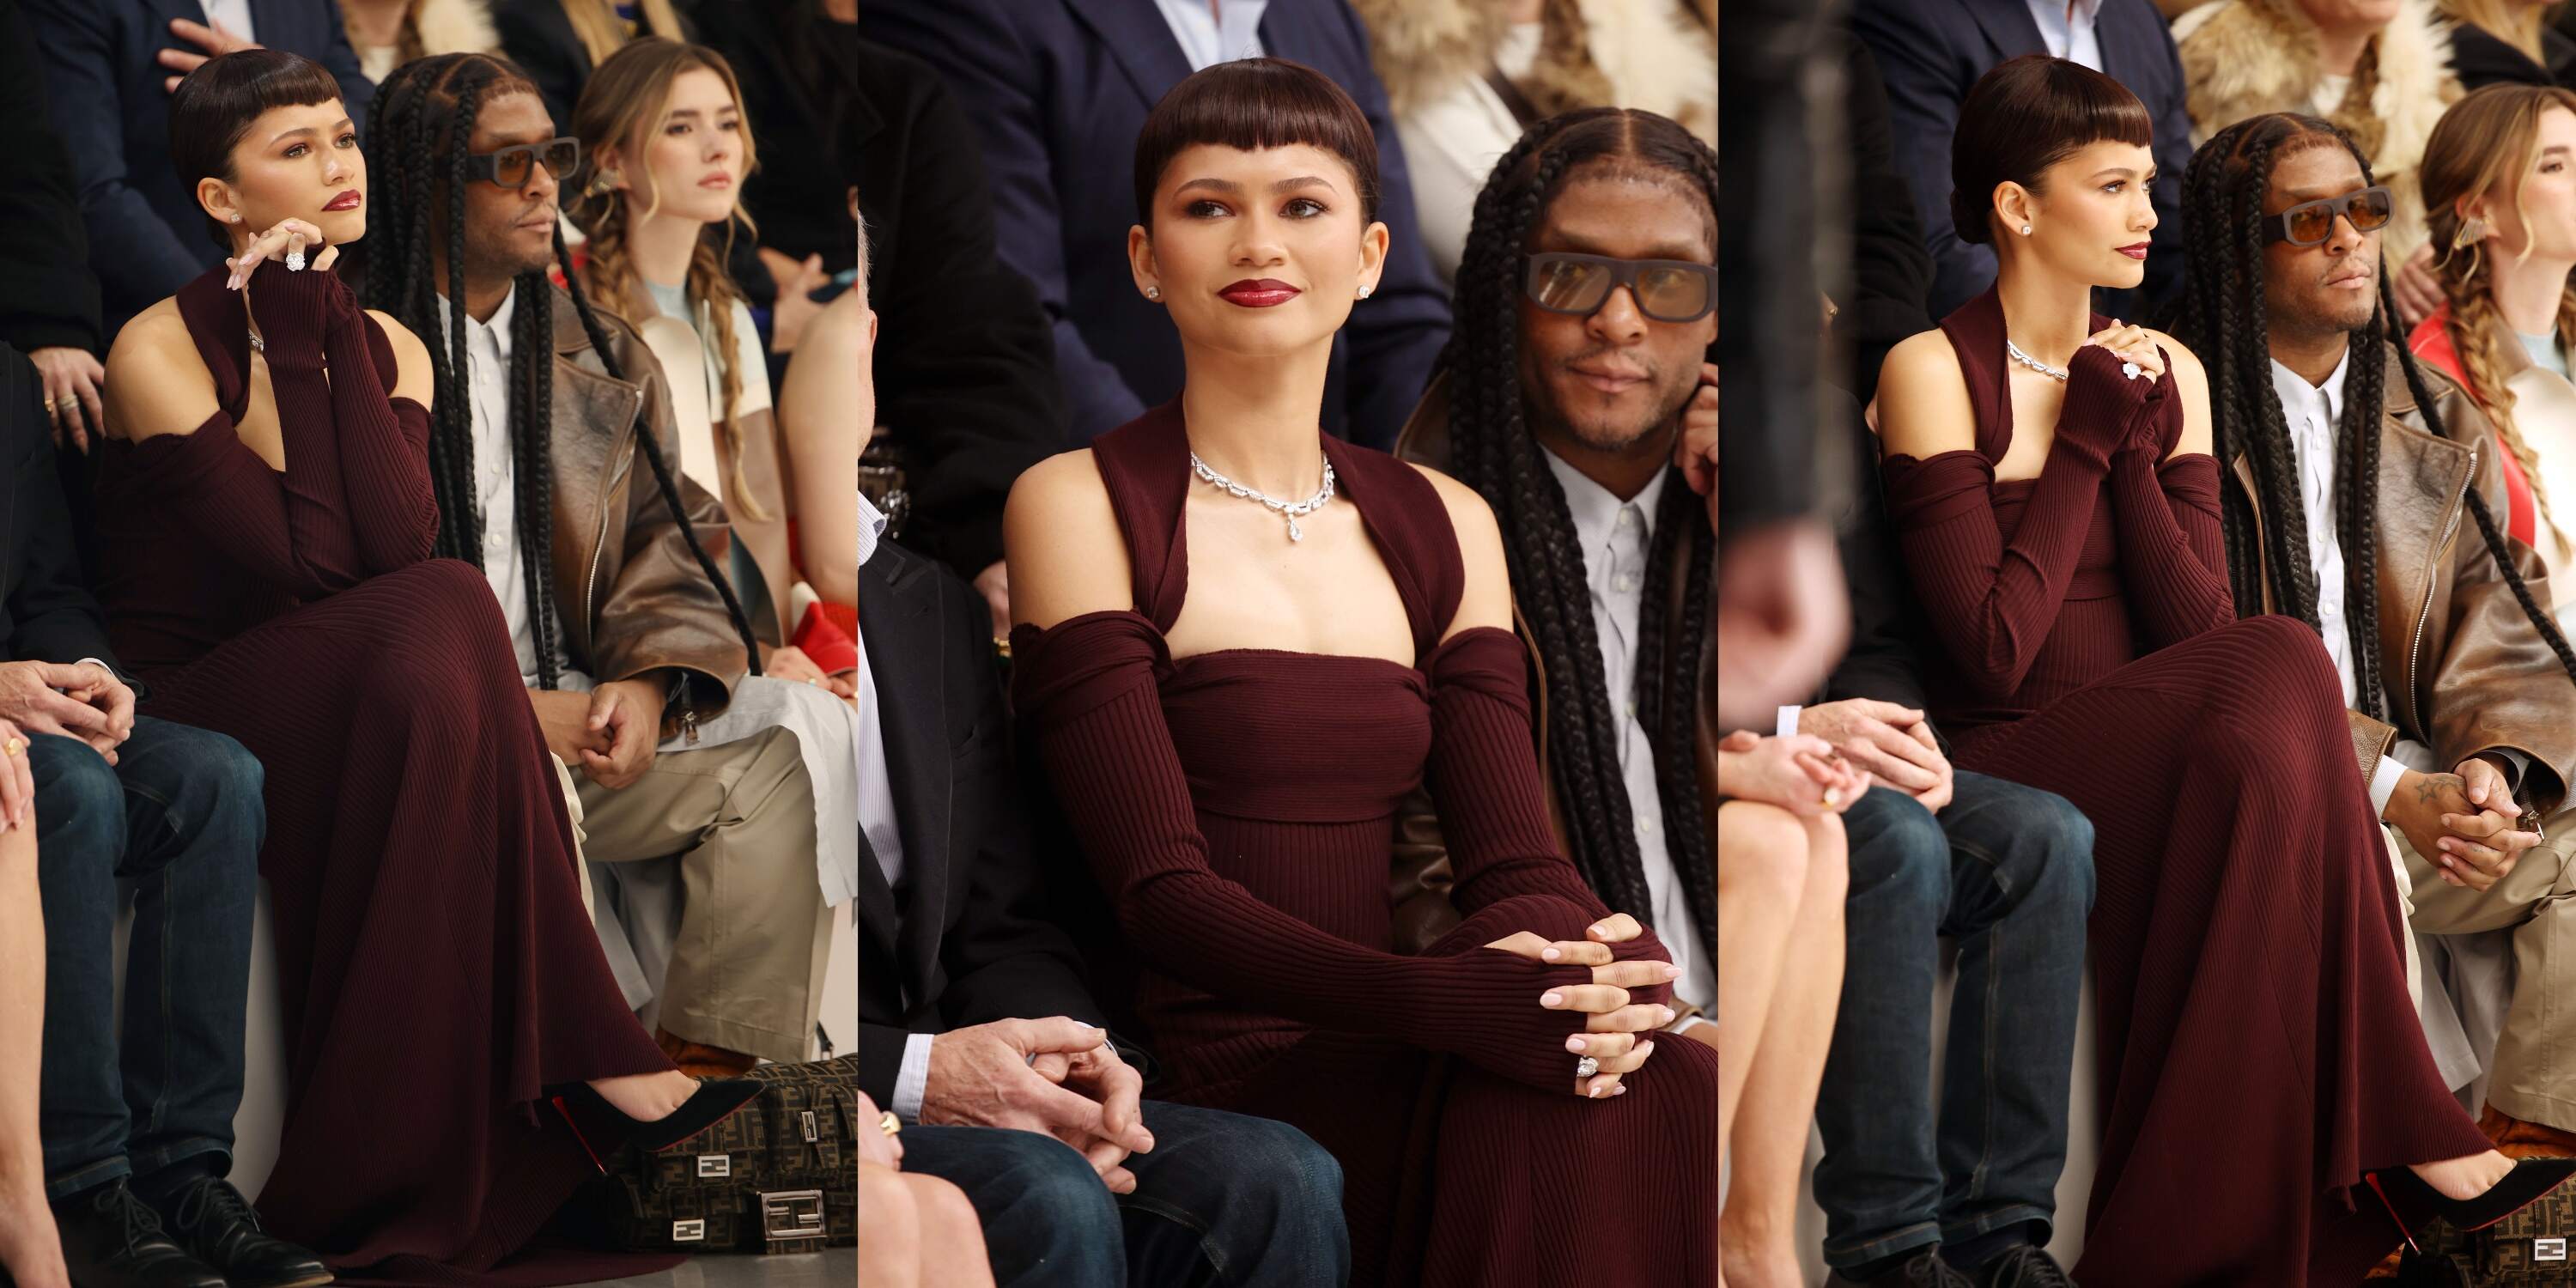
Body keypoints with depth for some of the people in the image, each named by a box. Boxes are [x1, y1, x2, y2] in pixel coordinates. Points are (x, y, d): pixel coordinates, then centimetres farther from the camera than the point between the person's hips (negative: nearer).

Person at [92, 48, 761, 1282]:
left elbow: (397, 542, -13)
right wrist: (297, 340, -15)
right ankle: (576, 1065, -29)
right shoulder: (158, 353, -9)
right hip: (191, 707, -5)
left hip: (344, 706, 6)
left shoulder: (385, 347, 9)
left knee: (433, 665, -31)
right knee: (444, 617, -32)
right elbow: (306, 573, -19)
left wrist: (328, 333, -14)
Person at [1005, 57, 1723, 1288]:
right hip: (1207, 1079, -5)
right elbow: (1161, 888, -9)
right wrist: (1437, 1002, -26)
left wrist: (1600, 968, -17)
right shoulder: (1079, 506, 1)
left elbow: (1510, 853, 9)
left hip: (1382, 1073, 5)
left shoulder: (1444, 528, 18)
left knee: (1673, 1094, -28)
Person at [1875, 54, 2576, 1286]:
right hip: (2009, 767, -5)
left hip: (2155, 767, 5)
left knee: (2256, 754, -31)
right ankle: (2400, 1146, -25)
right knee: (2281, 667, -30)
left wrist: (2129, 450, -9)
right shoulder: (1933, 373, -4)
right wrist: (2088, 440, -8)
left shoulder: (2169, 375, 13)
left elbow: (2199, 630, 0)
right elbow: (1995, 653, -14)